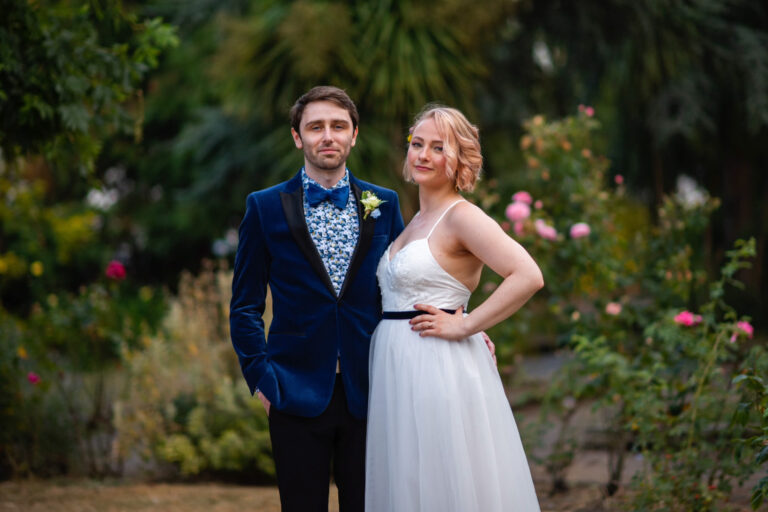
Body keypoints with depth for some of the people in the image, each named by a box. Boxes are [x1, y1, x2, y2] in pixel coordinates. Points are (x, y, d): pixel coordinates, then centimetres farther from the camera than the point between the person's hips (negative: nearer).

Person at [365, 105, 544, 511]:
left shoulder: (461, 216, -11)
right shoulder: (417, 220, 15)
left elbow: (528, 276, -23)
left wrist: (464, 327, -18)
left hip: (439, 370, -8)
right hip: (399, 371, 8)